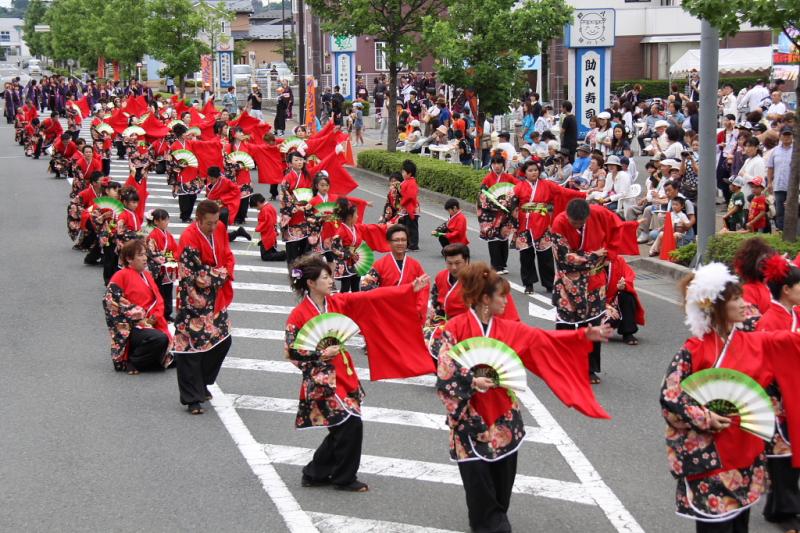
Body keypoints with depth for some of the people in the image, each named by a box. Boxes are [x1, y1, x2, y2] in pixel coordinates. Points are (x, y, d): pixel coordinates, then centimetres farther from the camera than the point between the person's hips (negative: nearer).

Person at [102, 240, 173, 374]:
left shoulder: (147, 275, 17)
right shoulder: (121, 276, -5)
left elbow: (158, 299, 15)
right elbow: (111, 301, -11)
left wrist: (156, 316, -7)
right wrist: (139, 317, -15)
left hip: (150, 323, 8)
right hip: (130, 327, -8)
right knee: (160, 339, -31)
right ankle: (130, 363, -13)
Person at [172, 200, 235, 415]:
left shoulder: (220, 229, 0)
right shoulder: (189, 238, -23)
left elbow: (228, 256, 11)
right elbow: (195, 275, -24)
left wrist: (227, 273, -9)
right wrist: (221, 274, -13)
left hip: (215, 297, 8)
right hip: (194, 300, -8)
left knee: (223, 341, 14)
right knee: (191, 346, -4)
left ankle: (201, 383, 32)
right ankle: (191, 398, 2)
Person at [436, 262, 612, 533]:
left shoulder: (509, 329, 4)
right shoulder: (456, 327, -10)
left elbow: (546, 341, 2)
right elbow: (444, 368, -13)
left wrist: (584, 336, -3)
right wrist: (472, 382, -26)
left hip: (503, 415, 5)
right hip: (470, 416, -4)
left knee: (503, 472, 9)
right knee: (477, 475, 0)